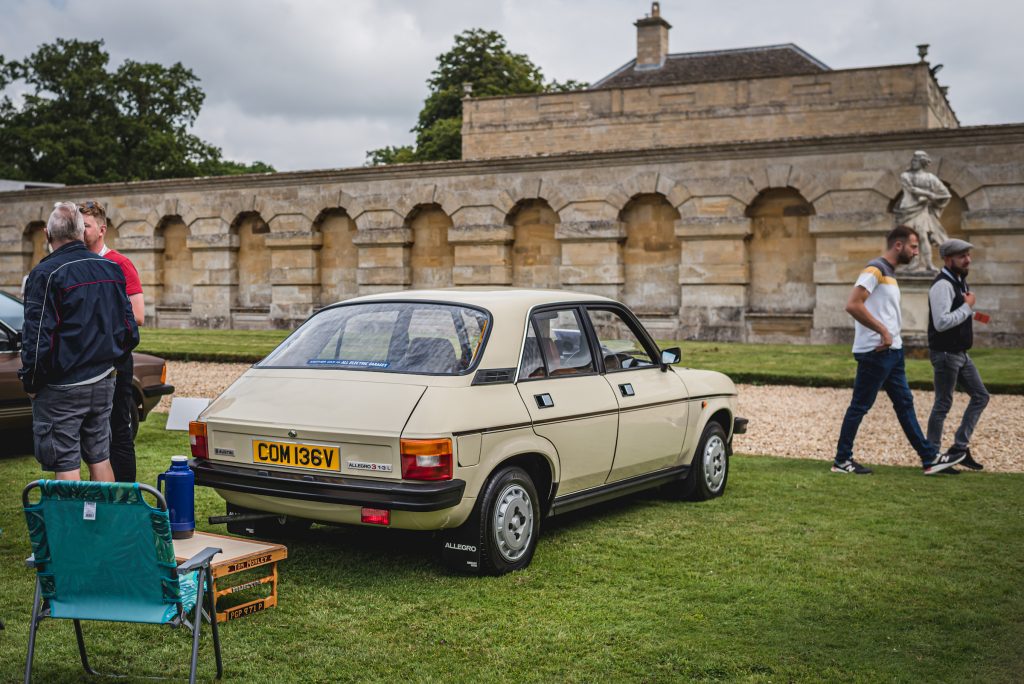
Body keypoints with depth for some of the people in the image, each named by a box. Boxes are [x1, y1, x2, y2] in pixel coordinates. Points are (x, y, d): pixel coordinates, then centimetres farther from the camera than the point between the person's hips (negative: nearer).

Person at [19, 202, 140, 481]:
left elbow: (37, 337, -16)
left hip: (61, 388, -6)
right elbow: (130, 330, 10)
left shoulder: (46, 273, -13)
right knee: (100, 458, 15)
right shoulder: (111, 269, 7)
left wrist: (30, 382, -5)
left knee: (66, 467, 0)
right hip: (104, 384, 6)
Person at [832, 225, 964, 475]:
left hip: (892, 351, 10)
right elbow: (853, 305, -24)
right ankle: (841, 461, 7)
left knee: (904, 403, 11)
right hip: (875, 352, -10)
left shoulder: (889, 273, 17)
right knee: (860, 406, -2)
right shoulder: (875, 269, -14)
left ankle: (930, 458, 15)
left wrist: (890, 334, 10)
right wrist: (883, 331, -21)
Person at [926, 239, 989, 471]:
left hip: (960, 353, 10)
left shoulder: (960, 282, 13)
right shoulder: (942, 285, -19)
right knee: (943, 404, -1)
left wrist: (972, 314, 9)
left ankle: (960, 447, 16)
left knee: (981, 395, 11)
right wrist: (967, 306, -19)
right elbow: (941, 322, -28)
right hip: (945, 354, -10)